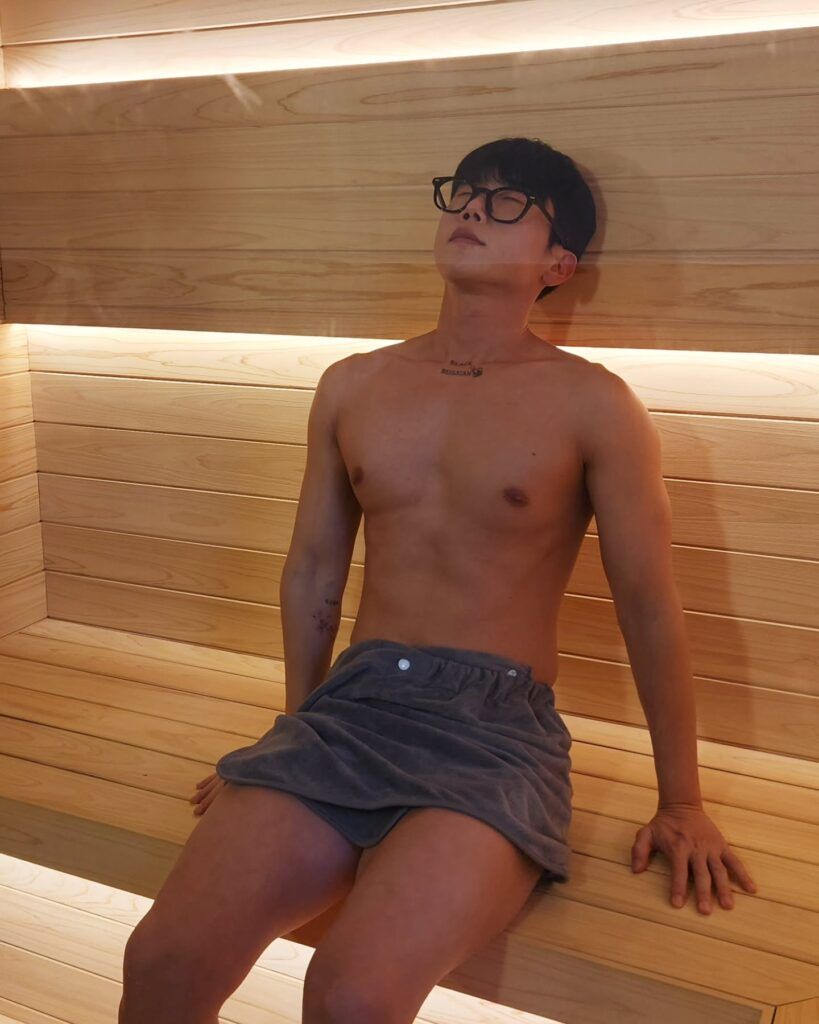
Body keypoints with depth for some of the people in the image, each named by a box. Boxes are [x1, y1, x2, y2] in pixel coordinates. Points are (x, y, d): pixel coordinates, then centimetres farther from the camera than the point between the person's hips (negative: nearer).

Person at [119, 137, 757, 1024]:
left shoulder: (592, 406, -3)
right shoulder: (352, 387, 10)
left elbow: (649, 609, 2)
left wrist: (681, 802, 7)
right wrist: (297, 733, 23)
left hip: (496, 726, -3)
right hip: (350, 703, 4)